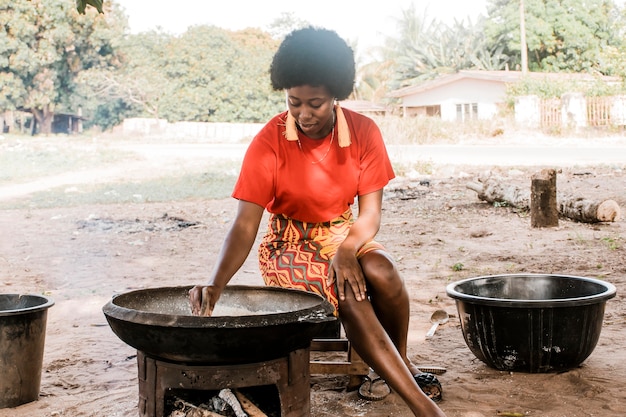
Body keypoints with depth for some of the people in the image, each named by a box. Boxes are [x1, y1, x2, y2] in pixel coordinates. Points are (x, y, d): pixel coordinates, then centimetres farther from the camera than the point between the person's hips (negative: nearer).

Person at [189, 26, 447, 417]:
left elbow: (371, 211, -9)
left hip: (344, 234, 3)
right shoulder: (269, 142, -17)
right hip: (290, 244, -2)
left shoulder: (363, 132, -9)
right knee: (349, 296, -31)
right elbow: (245, 225, -20)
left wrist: (347, 250, -30)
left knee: (381, 272, -31)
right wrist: (216, 284, -36)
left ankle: (402, 360, -3)